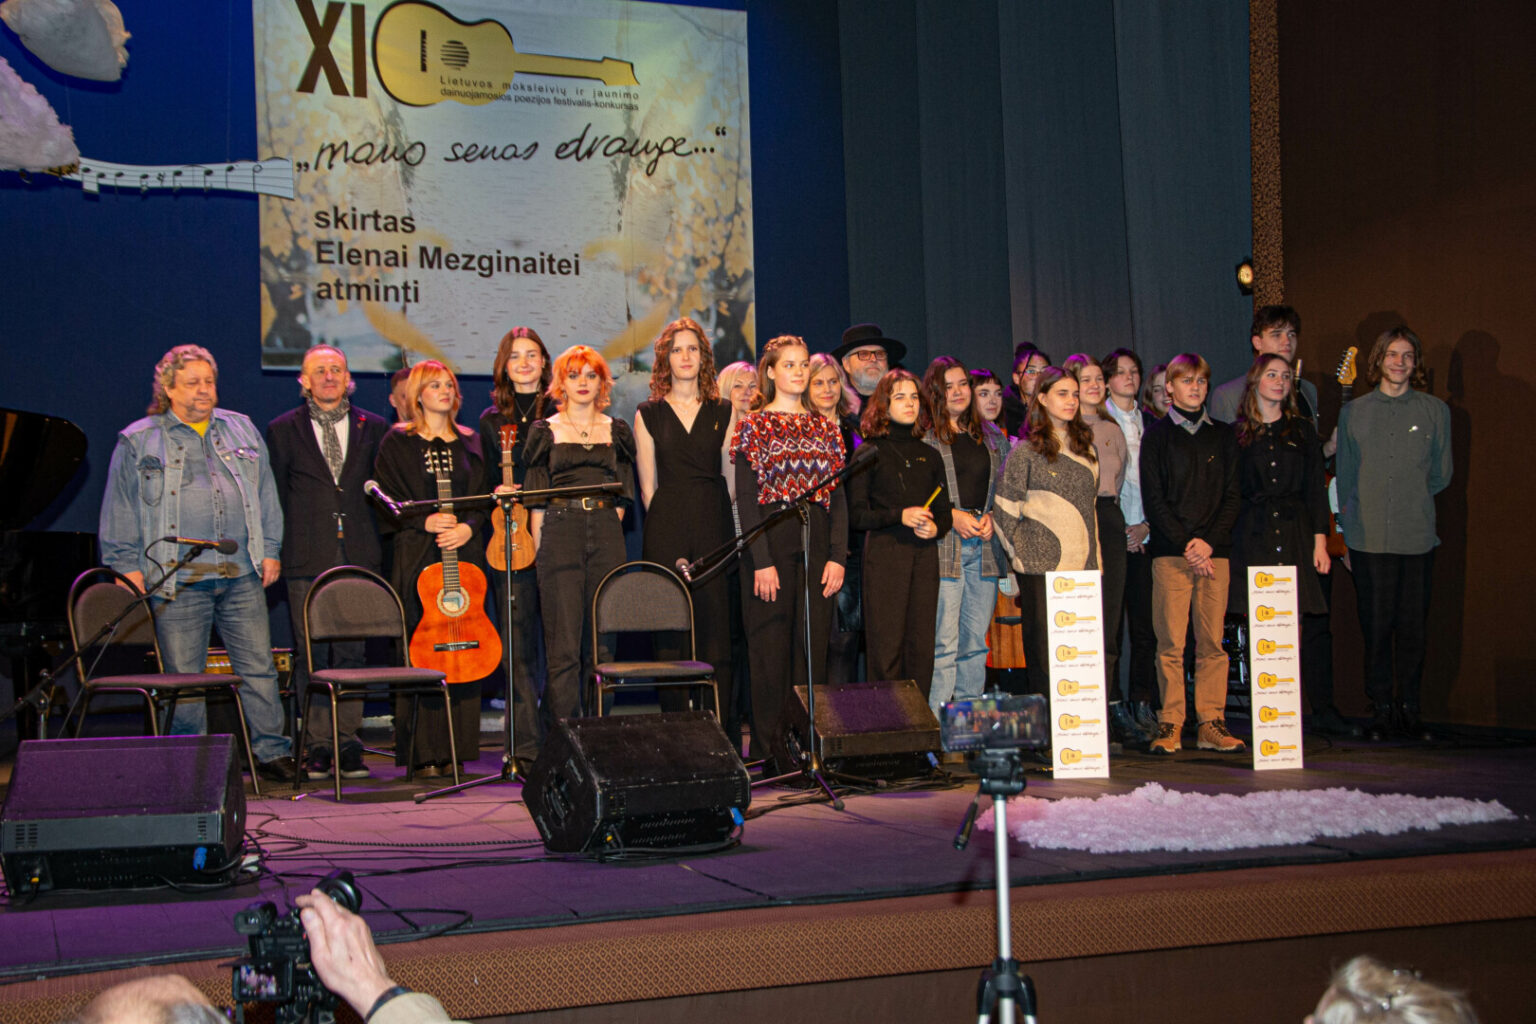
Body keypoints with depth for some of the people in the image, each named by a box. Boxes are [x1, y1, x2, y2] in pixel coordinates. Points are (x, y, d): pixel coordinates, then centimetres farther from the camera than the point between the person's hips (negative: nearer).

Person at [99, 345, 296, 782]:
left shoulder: (241, 430, 15)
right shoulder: (138, 442, 6)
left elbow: (265, 495, 18)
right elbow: (119, 512, 6)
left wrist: (270, 550, 11)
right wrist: (128, 567, -1)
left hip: (243, 575, 3)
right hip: (178, 581, -2)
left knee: (259, 668, 3)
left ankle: (271, 750, 13)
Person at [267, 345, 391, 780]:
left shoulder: (373, 428, 11)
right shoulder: (283, 430, 8)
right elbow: (275, 497, 9)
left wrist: (376, 544, 5)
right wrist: (281, 550, 2)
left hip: (359, 556, 1)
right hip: (307, 561, -1)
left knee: (352, 652, 1)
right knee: (312, 655, -1)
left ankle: (348, 746, 7)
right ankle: (318, 747, 5)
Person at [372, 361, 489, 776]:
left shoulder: (469, 444, 16)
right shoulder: (397, 443, 6)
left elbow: (483, 497, 12)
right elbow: (388, 500, 0)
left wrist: (467, 527, -7)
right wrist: (425, 521, -15)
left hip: (464, 553, 3)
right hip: (417, 555, -3)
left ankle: (457, 750, 5)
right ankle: (424, 754, -4)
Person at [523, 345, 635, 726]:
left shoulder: (616, 431, 14)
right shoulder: (546, 431, 8)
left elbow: (623, 495, 15)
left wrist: (607, 532, 4)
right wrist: (539, 550, -2)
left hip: (607, 537, 2)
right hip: (560, 534, -2)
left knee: (601, 643, 2)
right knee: (564, 647, -9)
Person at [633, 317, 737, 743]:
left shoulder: (723, 412, 13)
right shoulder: (648, 415, 10)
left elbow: (730, 479, 12)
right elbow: (648, 487, 7)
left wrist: (715, 526, 2)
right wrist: (668, 535, 0)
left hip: (715, 527, 1)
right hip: (666, 529, -1)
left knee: (717, 628, -4)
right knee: (671, 635, -3)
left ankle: (722, 736, -1)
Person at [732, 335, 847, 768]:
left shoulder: (824, 428, 13)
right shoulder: (755, 426, 1)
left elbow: (839, 496, 10)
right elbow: (746, 498, -5)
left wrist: (837, 555, -1)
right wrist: (761, 560, -14)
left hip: (816, 546, 4)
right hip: (771, 542, -4)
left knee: (813, 647, 3)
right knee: (770, 649, -2)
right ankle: (769, 751, 3)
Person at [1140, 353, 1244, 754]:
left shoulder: (1222, 435, 14)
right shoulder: (1157, 435, 6)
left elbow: (1232, 495, 9)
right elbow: (1153, 499, -1)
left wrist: (1209, 542, -6)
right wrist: (1185, 546, -9)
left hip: (1214, 551, 3)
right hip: (1171, 552, -2)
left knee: (1212, 641, 0)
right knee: (1171, 642, -5)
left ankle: (1212, 724, 4)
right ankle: (1170, 725, -1)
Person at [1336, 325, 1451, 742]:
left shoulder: (1435, 411, 7)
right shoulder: (1354, 412, 9)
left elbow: (1441, 475, 14)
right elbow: (1344, 478, 11)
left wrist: (1411, 500, 6)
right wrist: (1346, 534, 7)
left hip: (1417, 537, 0)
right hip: (1368, 538, 0)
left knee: (1413, 626, 2)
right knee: (1376, 626, 0)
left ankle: (1408, 709, 12)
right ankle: (1380, 710, 9)